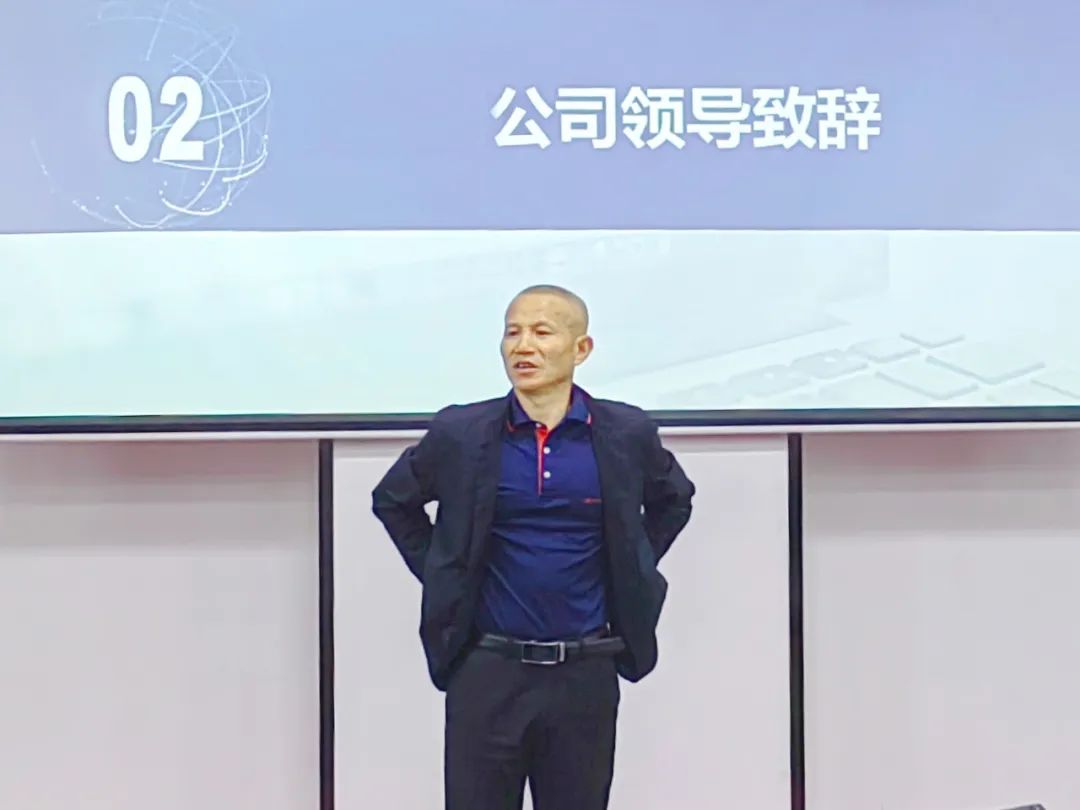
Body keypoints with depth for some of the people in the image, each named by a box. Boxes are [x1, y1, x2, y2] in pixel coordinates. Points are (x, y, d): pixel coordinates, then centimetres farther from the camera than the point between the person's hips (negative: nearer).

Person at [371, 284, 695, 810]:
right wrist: (437, 576, 7)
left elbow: (673, 500, 18)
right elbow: (392, 501, 13)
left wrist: (633, 578, 11)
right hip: (486, 671, 0)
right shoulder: (459, 434, -4)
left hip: (586, 674, 1)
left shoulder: (627, 435, -2)